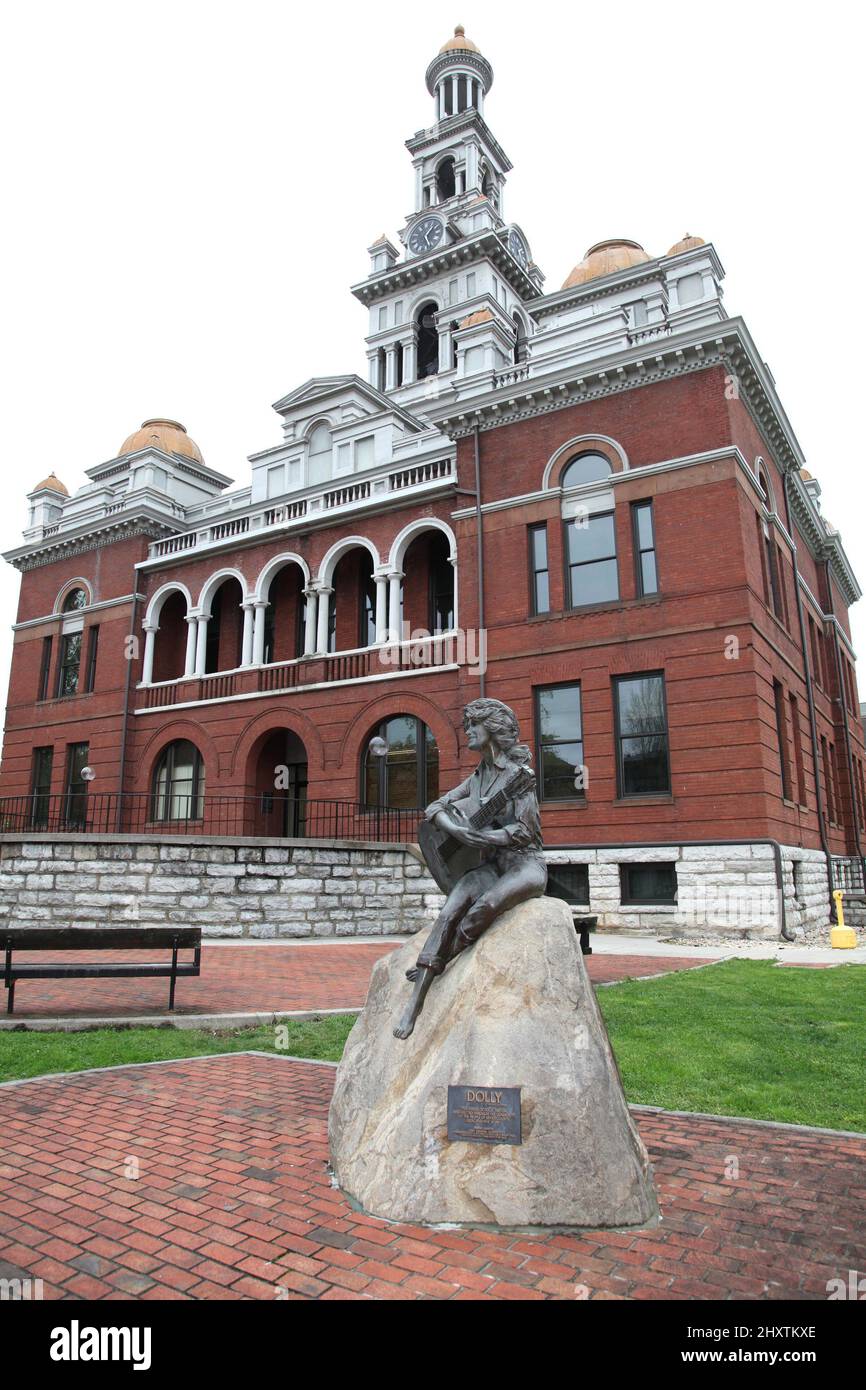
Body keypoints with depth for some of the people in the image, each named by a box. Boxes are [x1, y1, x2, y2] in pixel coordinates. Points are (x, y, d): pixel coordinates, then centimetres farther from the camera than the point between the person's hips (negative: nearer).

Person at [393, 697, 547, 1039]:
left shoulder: (519, 772, -8)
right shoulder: (478, 777, 12)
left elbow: (524, 830, -12)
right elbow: (434, 808, 8)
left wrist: (479, 836, -20)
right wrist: (452, 826, -13)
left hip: (526, 864, -5)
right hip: (491, 865, 5)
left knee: (486, 904, -36)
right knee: (451, 909, -24)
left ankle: (436, 965, -14)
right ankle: (414, 1004, -27)